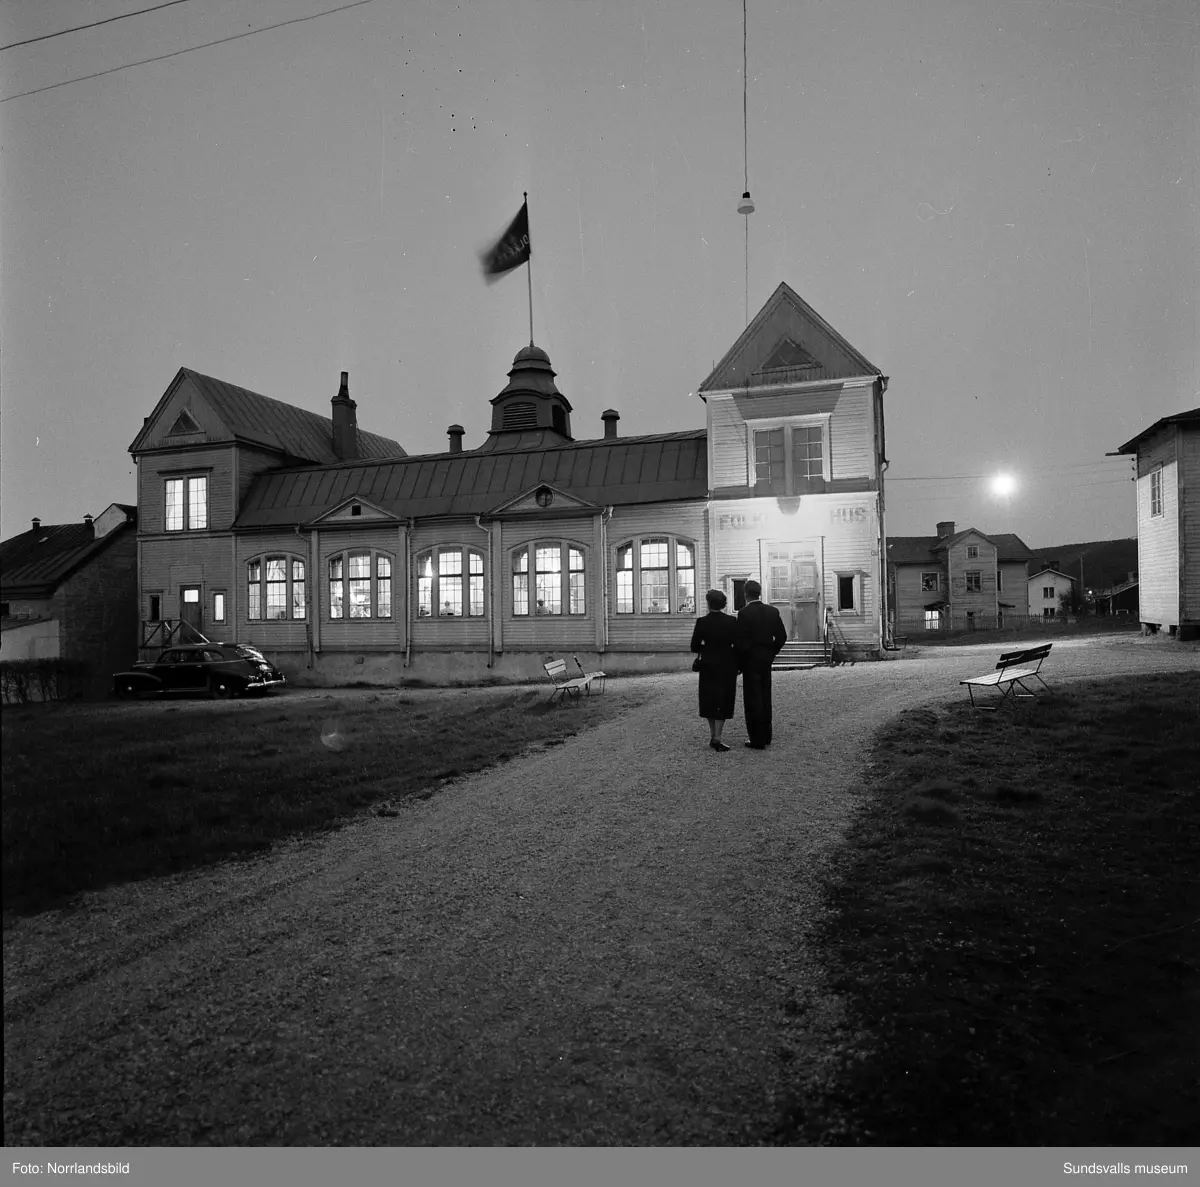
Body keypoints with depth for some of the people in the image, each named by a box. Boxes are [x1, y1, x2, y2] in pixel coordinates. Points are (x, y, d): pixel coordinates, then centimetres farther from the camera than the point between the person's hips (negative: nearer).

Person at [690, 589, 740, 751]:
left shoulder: (702, 622, -9)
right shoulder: (732, 621, -8)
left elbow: (694, 646, -7)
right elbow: (737, 645, -7)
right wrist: (737, 665, 6)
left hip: (708, 665, 1)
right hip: (727, 665, -1)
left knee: (710, 699, 16)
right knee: (723, 701, 4)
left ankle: (712, 735, 24)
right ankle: (717, 738, -4)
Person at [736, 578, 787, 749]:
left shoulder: (744, 613, -15)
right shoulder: (772, 611, 3)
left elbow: (741, 641, -17)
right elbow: (782, 636, 4)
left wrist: (739, 663, -6)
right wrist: (771, 653, 14)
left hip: (750, 660, -6)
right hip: (766, 659, 6)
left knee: (753, 699, 0)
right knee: (765, 697, 16)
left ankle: (757, 740, 2)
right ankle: (766, 736, 24)